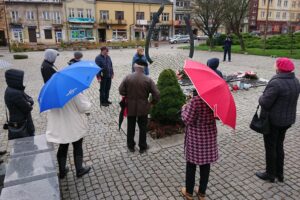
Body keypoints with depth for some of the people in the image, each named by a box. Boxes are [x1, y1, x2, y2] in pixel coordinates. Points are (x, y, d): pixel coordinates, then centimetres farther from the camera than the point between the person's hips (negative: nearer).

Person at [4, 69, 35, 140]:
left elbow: (30, 100, 5)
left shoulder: (17, 89, 5)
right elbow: (27, 108, -21)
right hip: (19, 125, -9)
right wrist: (30, 105, 0)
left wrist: (29, 102, -16)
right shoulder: (14, 93, -25)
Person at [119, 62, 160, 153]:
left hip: (130, 107, 1)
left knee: (131, 127, 16)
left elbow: (121, 90, -6)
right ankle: (142, 147, 25)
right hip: (143, 107, -1)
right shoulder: (148, 80, -12)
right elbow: (156, 94, -13)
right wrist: (152, 102, 3)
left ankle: (131, 146, 30)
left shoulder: (128, 78, -10)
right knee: (143, 127, 14)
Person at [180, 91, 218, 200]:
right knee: (206, 165, 16)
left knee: (191, 165, 13)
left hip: (195, 137, -5)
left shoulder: (196, 100, -23)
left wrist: (184, 108, -2)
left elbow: (187, 119, -18)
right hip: (209, 135, 5)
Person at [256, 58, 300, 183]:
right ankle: (279, 174, 34)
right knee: (279, 146, 22)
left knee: (270, 148, 9)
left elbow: (265, 103, -25)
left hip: (273, 121, -8)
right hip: (287, 119, 8)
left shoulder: (276, 83, -26)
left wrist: (261, 98, -4)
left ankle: (270, 174, 25)